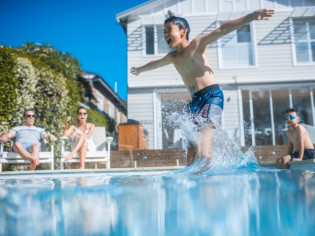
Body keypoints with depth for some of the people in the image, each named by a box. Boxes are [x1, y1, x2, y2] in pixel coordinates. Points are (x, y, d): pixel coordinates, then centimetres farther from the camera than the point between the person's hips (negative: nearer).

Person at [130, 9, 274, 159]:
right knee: (195, 141, -2)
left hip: (212, 95, -7)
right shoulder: (172, 57, 21)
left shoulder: (196, 45, 2)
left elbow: (222, 30, -9)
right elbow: (156, 64, 41)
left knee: (204, 137, -22)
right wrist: (140, 69, 59)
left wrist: (252, 16, -17)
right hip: (196, 101, 7)